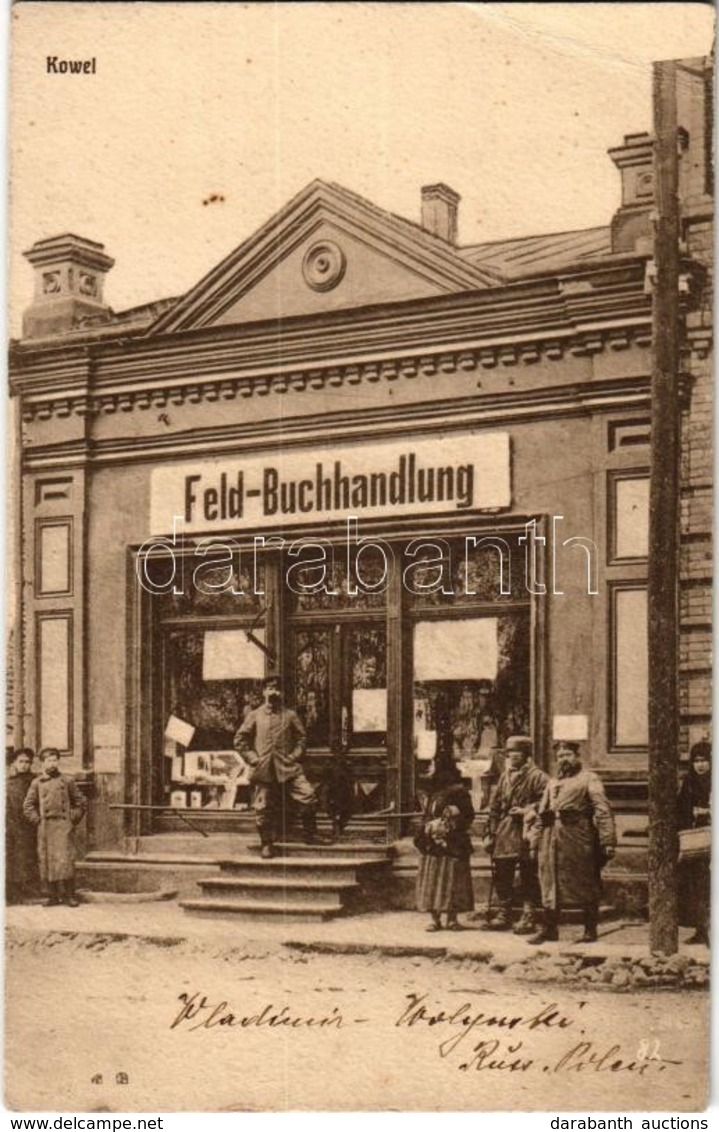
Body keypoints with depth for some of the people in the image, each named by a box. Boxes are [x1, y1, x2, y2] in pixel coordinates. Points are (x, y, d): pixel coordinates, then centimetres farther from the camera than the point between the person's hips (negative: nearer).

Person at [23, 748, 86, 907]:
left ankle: (69, 895, -3)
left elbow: (79, 803, 12)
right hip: (45, 828, 2)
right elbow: (28, 806, 11)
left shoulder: (67, 780, 7)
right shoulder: (36, 783, 8)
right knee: (46, 861, 1)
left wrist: (73, 820, 2)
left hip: (63, 827, -2)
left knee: (65, 860, -9)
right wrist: (37, 820, 0)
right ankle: (53, 895, 10)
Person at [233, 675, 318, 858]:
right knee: (264, 808, 1)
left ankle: (310, 834, 2)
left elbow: (301, 738, 13)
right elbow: (240, 740, 9)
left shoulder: (290, 715, 9)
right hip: (264, 770, 0)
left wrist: (294, 757, -1)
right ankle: (266, 844, 16)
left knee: (308, 796, -15)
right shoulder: (254, 716, 7)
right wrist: (253, 758, 0)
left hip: (288, 767, 0)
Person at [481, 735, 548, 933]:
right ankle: (504, 915, 19)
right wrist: (490, 833, 12)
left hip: (525, 832, -7)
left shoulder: (536, 776, -5)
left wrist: (526, 810, -16)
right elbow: (495, 806, 16)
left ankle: (529, 918, 4)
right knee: (501, 875, 9)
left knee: (528, 878, -2)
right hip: (505, 833, 7)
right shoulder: (505, 775, 14)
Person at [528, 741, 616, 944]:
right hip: (552, 837, 6)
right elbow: (541, 814, 19)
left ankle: (590, 931, 8)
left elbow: (603, 811, -7)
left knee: (586, 886, 1)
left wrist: (608, 841, -17)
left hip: (579, 838, -5)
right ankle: (549, 928, 14)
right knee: (550, 883, 6)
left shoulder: (589, 779, 2)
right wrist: (535, 842, 11)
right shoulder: (552, 783, 20)